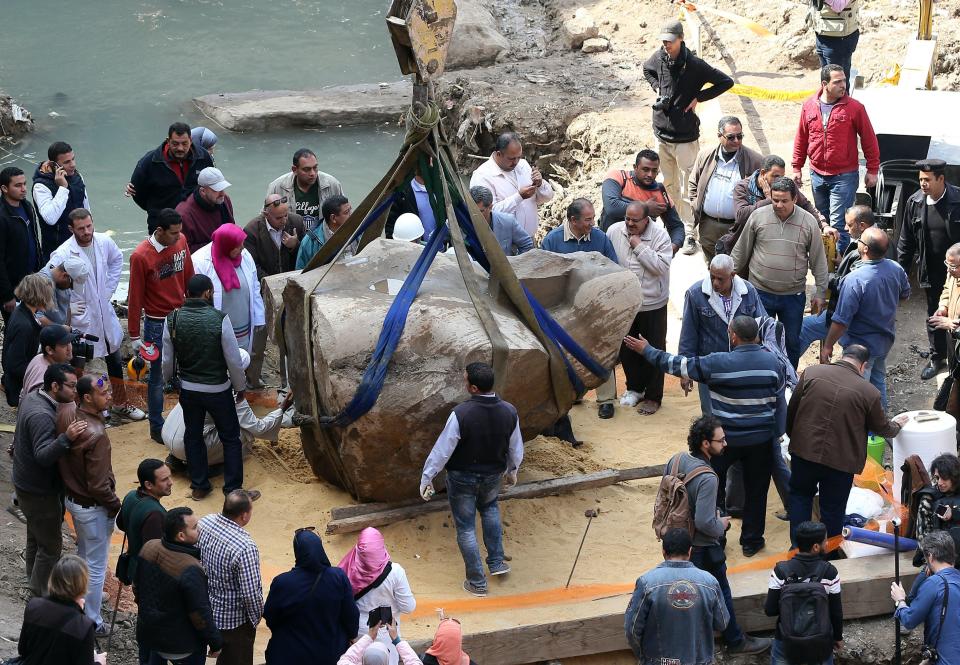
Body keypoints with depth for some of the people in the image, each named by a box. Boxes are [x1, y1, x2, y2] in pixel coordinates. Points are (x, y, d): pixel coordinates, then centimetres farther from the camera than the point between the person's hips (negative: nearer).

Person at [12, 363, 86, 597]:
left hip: (27, 484, 10)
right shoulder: (42, 415, -30)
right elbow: (43, 456, -37)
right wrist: (67, 438, -50)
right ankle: (41, 597, 10)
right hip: (39, 492, -10)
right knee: (51, 545, 1)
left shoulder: (32, 398, 2)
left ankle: (35, 585, 36)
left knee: (36, 538, 23)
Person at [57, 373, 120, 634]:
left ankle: (82, 595, 50)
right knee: (97, 565, 9)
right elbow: (98, 485, -27)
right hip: (92, 507, -8)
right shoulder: (96, 436, -33)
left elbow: (58, 459, 5)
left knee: (83, 551, 30)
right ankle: (92, 621, 21)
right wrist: (116, 505, -11)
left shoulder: (65, 419, -9)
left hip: (71, 497, 8)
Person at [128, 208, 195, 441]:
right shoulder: (141, 256, -19)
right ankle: (156, 427, 21)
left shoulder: (180, 241, -4)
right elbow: (135, 297, -12)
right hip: (157, 323, -5)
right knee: (158, 376, 7)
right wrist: (134, 336, -8)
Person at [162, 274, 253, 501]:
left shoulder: (173, 320, -11)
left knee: (193, 436, 20)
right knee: (230, 438, 11)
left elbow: (168, 359, -1)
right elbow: (234, 359, -14)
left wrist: (167, 380, 20)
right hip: (218, 389, -3)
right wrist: (240, 387, 2)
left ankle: (199, 486, 28)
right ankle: (233, 490, 14)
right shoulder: (219, 319, -21)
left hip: (188, 389, 3)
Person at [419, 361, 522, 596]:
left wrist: (426, 479, -8)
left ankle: (477, 582, 23)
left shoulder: (461, 414, -30)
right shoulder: (509, 412, -16)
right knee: (490, 508, 34)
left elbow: (442, 450, -21)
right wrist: (512, 471, 20)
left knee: (466, 528, 13)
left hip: (462, 478, -4)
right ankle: (496, 562, 35)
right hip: (493, 476, 4)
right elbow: (516, 449, 0)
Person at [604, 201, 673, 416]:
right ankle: (635, 388, 36)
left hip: (652, 304, -3)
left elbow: (661, 266, -22)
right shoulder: (614, 231, -5)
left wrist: (639, 247, -23)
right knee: (626, 349, 16)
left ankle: (653, 396, 18)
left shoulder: (659, 235, -14)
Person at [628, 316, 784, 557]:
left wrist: (647, 351, 1)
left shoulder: (719, 363, -20)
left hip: (726, 438, -2)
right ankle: (751, 540, 24)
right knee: (756, 490, 15)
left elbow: (680, 365, -11)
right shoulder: (772, 363, -7)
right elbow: (779, 402, 3)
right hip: (761, 439, 3)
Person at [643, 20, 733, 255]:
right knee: (669, 185, 16)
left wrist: (698, 97, -11)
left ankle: (689, 234, -1)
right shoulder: (659, 57, 1)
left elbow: (726, 82, -9)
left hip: (685, 137, -6)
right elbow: (647, 69, 26)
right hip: (661, 133, 6)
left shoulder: (694, 65, -15)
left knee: (686, 189, -5)